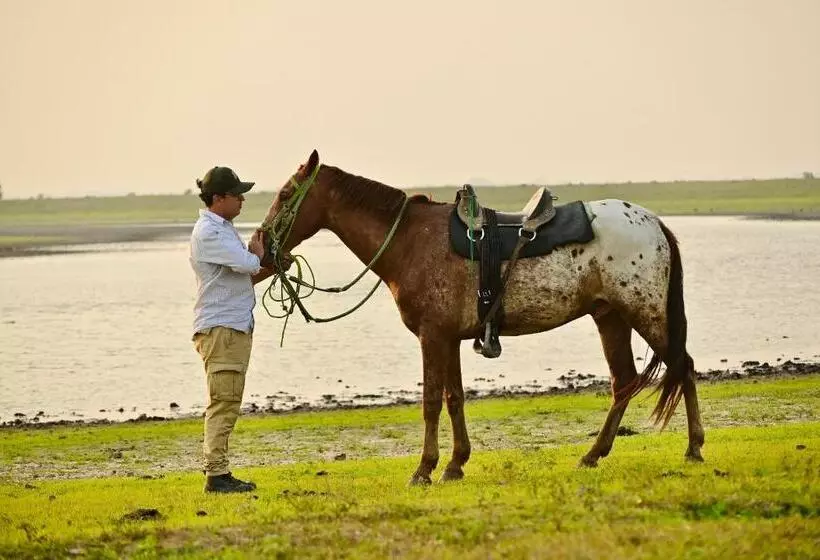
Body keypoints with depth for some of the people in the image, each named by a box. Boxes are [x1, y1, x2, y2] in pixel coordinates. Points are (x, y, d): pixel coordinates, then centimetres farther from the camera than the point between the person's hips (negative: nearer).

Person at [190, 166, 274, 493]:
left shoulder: (223, 229, 18)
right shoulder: (208, 233, -15)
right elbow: (248, 264, -23)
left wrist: (269, 269, 8)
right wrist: (258, 253, -1)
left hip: (236, 327, 10)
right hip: (220, 328, -10)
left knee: (227, 405, 12)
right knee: (223, 403, -11)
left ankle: (217, 471, 16)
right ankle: (216, 475, -10)